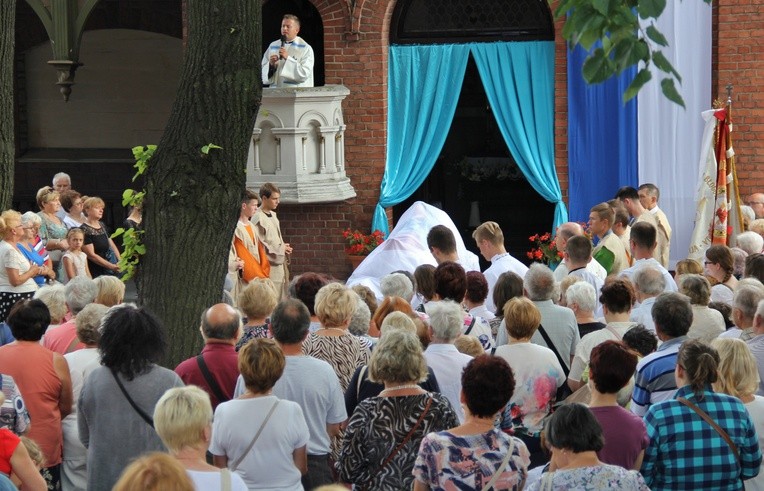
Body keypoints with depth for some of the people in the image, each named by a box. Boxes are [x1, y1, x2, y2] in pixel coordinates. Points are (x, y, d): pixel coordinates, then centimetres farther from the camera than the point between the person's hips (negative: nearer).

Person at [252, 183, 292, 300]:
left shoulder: (273, 215, 14)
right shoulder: (258, 219, -14)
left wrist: (284, 248, 5)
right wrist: (281, 249, -12)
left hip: (280, 265, 9)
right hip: (269, 268, -9)